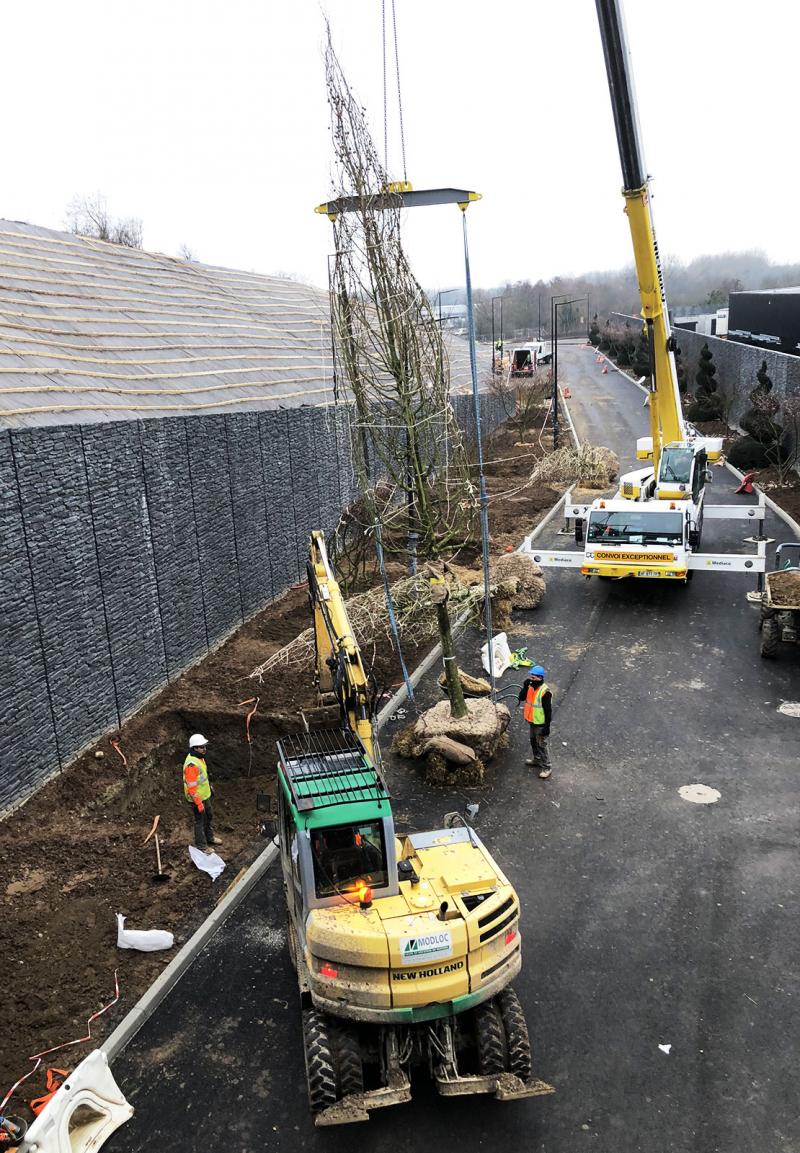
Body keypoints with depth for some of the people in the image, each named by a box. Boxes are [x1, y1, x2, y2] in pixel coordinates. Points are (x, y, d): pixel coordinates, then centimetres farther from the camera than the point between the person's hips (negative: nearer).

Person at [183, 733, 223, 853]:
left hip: (205, 794, 9)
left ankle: (209, 837, 45)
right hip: (197, 798, -9)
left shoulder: (199, 757, -1)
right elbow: (191, 787, -28)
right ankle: (201, 846, 24)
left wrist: (209, 785, 22)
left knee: (209, 816, 25)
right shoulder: (191, 764, -31)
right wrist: (198, 803, -24)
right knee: (200, 821, 7)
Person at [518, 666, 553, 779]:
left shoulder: (545, 692, -28)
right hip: (533, 722, 8)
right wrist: (525, 687, -18)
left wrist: (547, 726, -21)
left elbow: (548, 711, -24)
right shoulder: (531, 687, -3)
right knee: (534, 742, 25)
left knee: (542, 745, 4)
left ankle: (546, 767, 17)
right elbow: (521, 698, -2)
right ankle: (537, 759, 46)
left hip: (541, 724, -8)